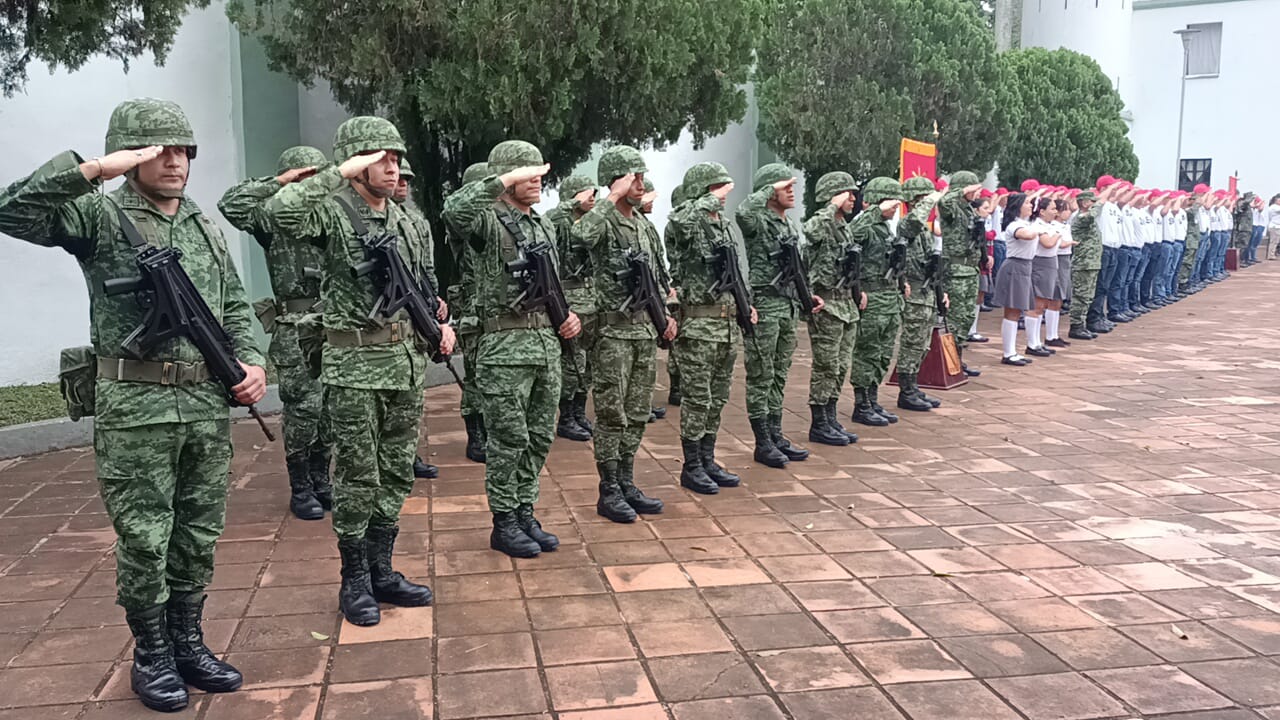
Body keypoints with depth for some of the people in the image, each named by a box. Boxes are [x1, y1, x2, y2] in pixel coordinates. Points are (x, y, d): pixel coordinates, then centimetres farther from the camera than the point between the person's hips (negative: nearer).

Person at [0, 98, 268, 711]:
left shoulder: (206, 227, 15)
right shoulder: (100, 215, -2)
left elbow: (234, 308, 19)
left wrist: (252, 361, 4)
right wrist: (92, 171, -22)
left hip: (208, 402, 5)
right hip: (135, 406, -5)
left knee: (199, 535, 12)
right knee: (144, 539, 4)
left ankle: (188, 643, 28)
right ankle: (151, 656, 20)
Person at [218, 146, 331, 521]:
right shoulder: (274, 220, -2)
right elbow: (231, 204, -18)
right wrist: (277, 182, -14)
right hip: (295, 328, -5)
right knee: (304, 408, -4)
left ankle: (320, 480, 24)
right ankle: (300, 490, 9)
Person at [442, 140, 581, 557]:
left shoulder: (544, 225, 16)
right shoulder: (488, 221, -8)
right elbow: (454, 211, -32)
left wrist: (568, 313, 8)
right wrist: (506, 179, -28)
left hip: (547, 342, 7)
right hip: (505, 347, -7)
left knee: (539, 438, 12)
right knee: (508, 440, 0)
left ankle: (525, 514, 24)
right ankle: (504, 524, 13)